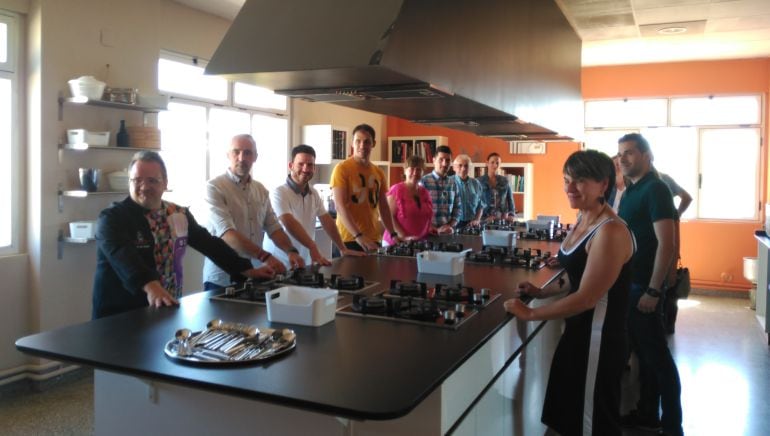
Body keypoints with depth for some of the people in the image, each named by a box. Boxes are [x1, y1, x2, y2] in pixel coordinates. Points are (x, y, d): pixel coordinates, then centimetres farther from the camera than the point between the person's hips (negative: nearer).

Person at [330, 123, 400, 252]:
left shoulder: (378, 173, 11)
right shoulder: (342, 169, -6)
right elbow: (340, 206, -15)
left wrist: (393, 234, 9)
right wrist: (358, 236, -24)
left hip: (372, 239, 5)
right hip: (348, 239, -5)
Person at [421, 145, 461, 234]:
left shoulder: (453, 183, 9)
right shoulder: (424, 181, -6)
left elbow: (457, 208, 12)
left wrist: (451, 226, -3)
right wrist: (435, 229, -12)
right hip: (430, 232, -4)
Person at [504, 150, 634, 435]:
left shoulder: (610, 232, -24)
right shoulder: (582, 222, 5)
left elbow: (587, 297, -25)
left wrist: (530, 314, -19)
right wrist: (543, 292, 3)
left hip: (598, 340, -9)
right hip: (578, 333, 9)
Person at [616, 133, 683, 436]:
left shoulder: (655, 189, -15)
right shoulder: (631, 191, 12)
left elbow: (666, 244, -21)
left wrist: (653, 291, -22)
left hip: (645, 286, -9)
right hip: (629, 284, 9)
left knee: (656, 355, 1)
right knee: (642, 351, 17)